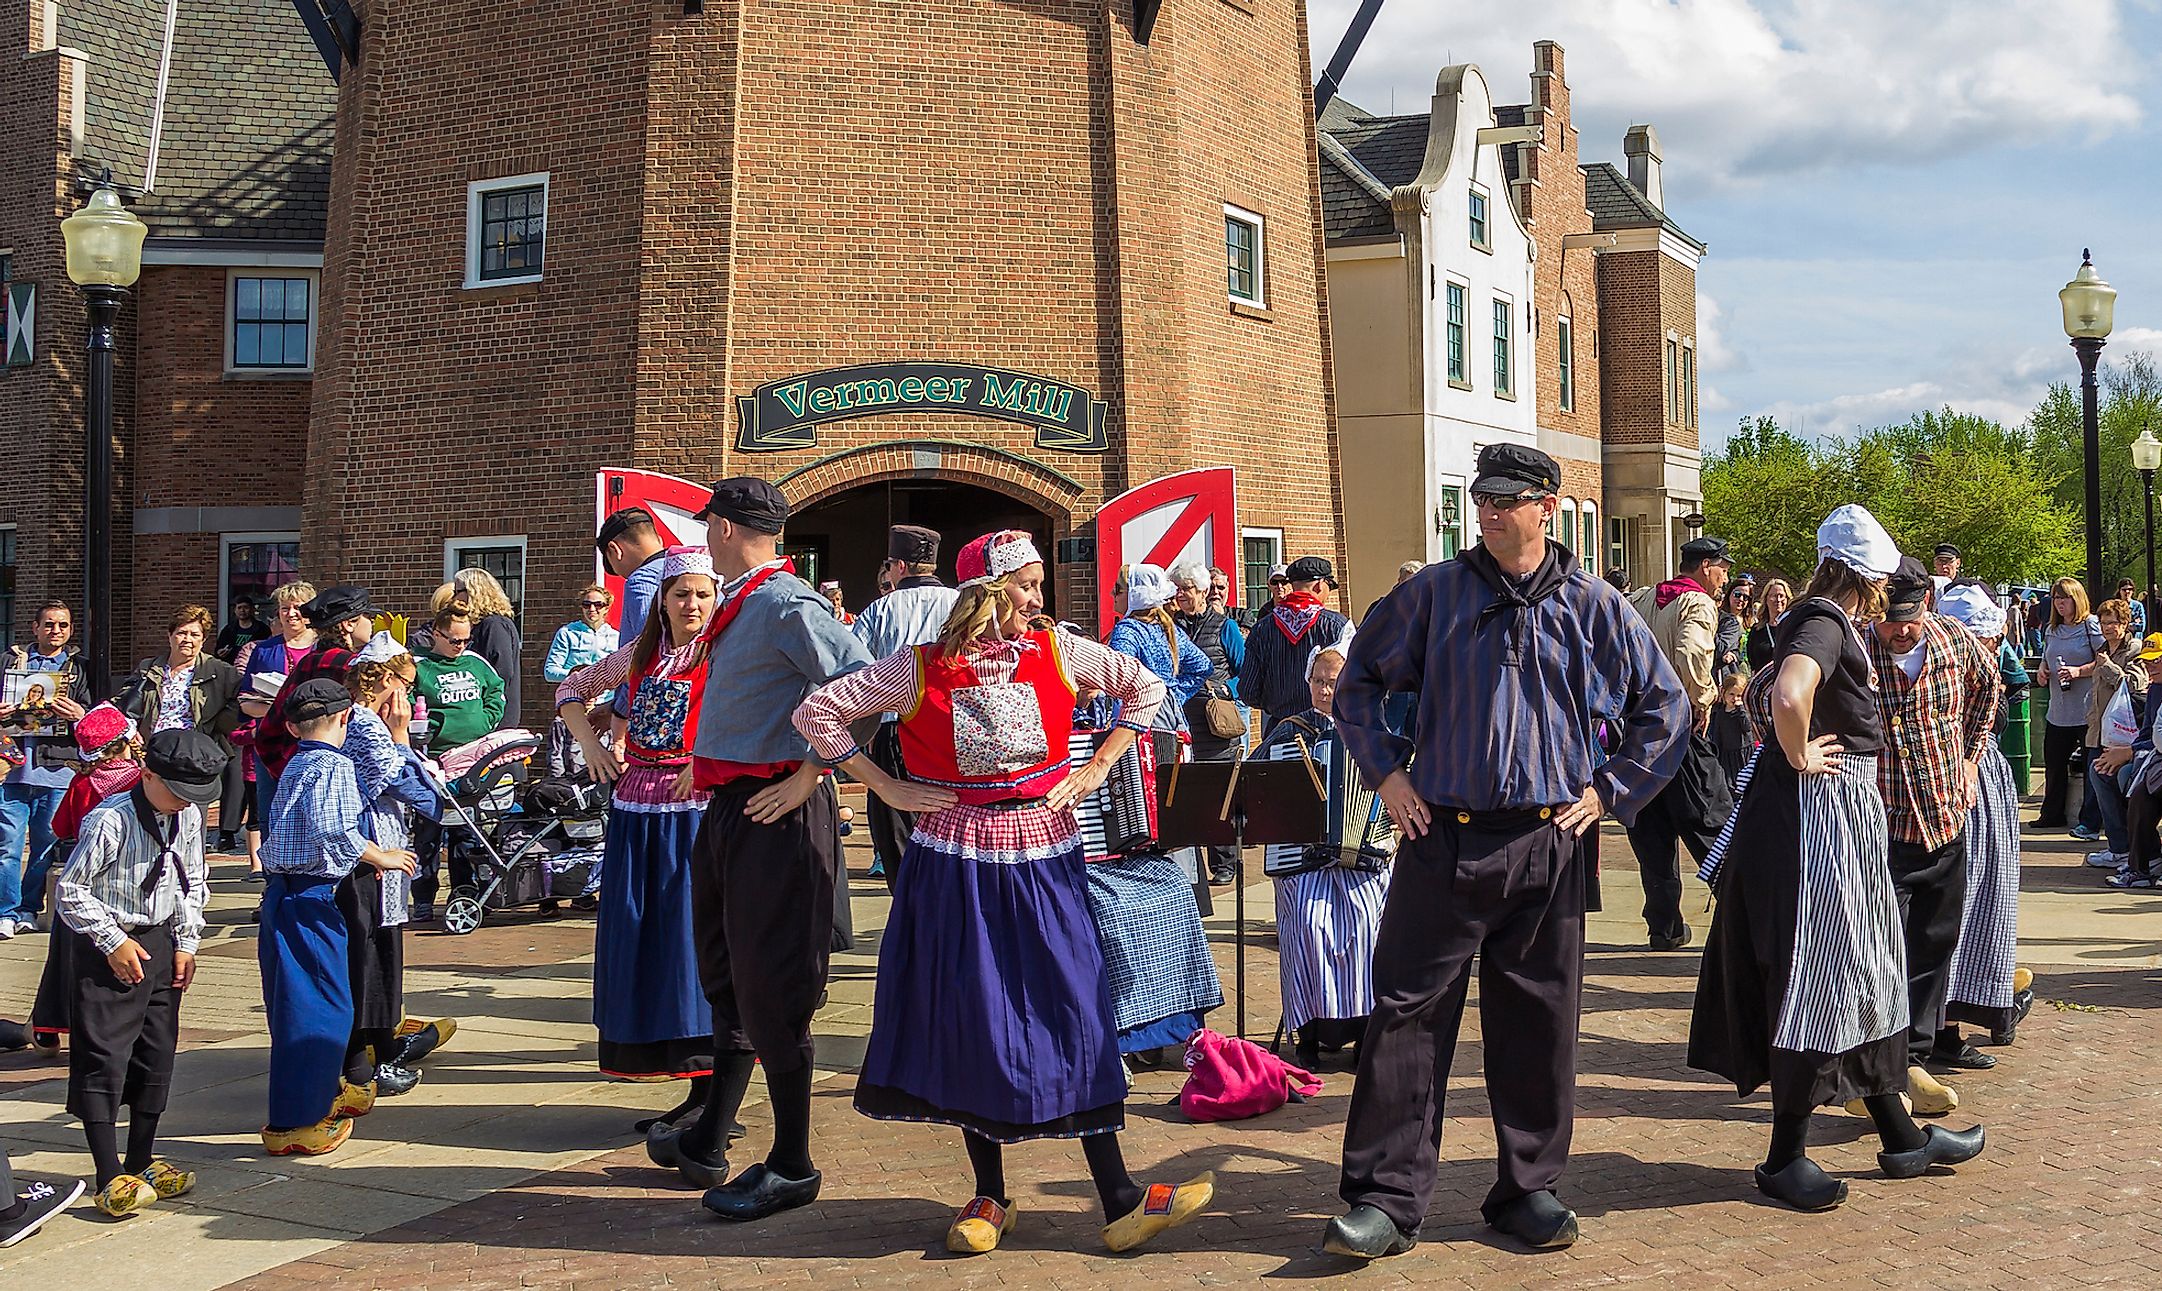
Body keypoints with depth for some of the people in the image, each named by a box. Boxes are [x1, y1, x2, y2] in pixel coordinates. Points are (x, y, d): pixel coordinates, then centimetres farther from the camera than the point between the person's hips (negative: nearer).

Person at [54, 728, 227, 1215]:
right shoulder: (110, 820, -18)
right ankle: (111, 1179, -5)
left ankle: (141, 1163, 22)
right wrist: (113, 941, -14)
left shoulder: (188, 817, 2)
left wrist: (186, 943, 7)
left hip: (160, 944, 7)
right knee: (103, 1058, -7)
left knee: (158, 1055, 10)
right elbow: (72, 890, -13)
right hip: (108, 951, -7)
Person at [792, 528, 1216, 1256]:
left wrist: (1098, 768, 4)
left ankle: (1119, 1201, 4)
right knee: (973, 1021, 4)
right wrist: (888, 789, -3)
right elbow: (817, 712, 0)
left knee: (1075, 1011, -1)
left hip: (1043, 854, 1)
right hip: (957, 861, -1)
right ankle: (989, 1198, 19)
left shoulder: (1056, 652, 2)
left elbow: (1145, 688, 12)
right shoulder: (920, 668, -3)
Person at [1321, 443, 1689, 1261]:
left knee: (1539, 1022, 8)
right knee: (1407, 1012, -3)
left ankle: (1529, 1187, 22)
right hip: (1442, 840, -1)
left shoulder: (1594, 608, 5)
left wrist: (1610, 791, 7)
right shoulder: (1435, 594, 3)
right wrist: (1386, 772, 5)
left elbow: (1664, 707, 14)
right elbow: (1359, 681, 14)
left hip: (1548, 847, 1)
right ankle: (1386, 1197, 3)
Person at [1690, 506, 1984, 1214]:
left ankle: (1900, 1136, 27)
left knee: (1863, 972, 16)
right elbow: (1788, 696, -38)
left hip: (1844, 817, 10)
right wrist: (1798, 757, -21)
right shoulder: (1826, 623, -17)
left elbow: (1764, 691, 29)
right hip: (1820, 815, -10)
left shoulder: (1823, 620, 13)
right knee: (1819, 978, -4)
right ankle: (1785, 1156, 6)